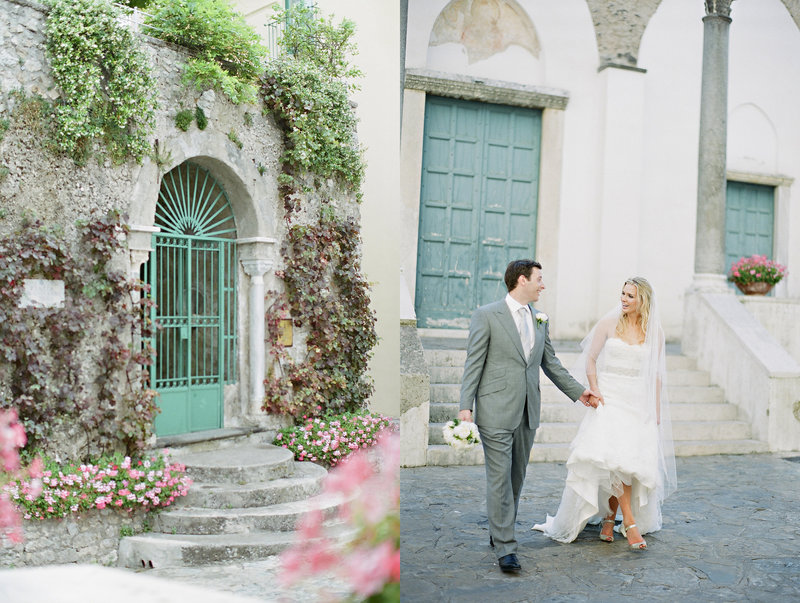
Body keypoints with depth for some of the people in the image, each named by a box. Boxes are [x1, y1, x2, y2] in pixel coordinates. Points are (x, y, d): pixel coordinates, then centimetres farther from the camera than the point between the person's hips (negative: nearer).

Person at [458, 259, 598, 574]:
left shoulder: (540, 320, 14)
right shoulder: (486, 315, -4)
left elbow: (550, 363, 22)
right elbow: (473, 363, -5)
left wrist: (577, 391, 21)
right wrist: (465, 406, -11)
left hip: (527, 412, 6)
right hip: (496, 411, -6)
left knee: (517, 477, 11)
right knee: (500, 478, -5)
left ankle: (499, 534, 26)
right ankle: (505, 548, -1)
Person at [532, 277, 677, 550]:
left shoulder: (654, 331, 5)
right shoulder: (609, 323, 0)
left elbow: (656, 373, 10)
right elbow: (590, 360, 5)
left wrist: (656, 410, 7)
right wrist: (595, 391, -7)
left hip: (639, 402, 2)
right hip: (609, 398, -2)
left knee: (629, 460, -2)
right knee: (614, 458, -15)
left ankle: (609, 519, 14)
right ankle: (629, 523, -11)